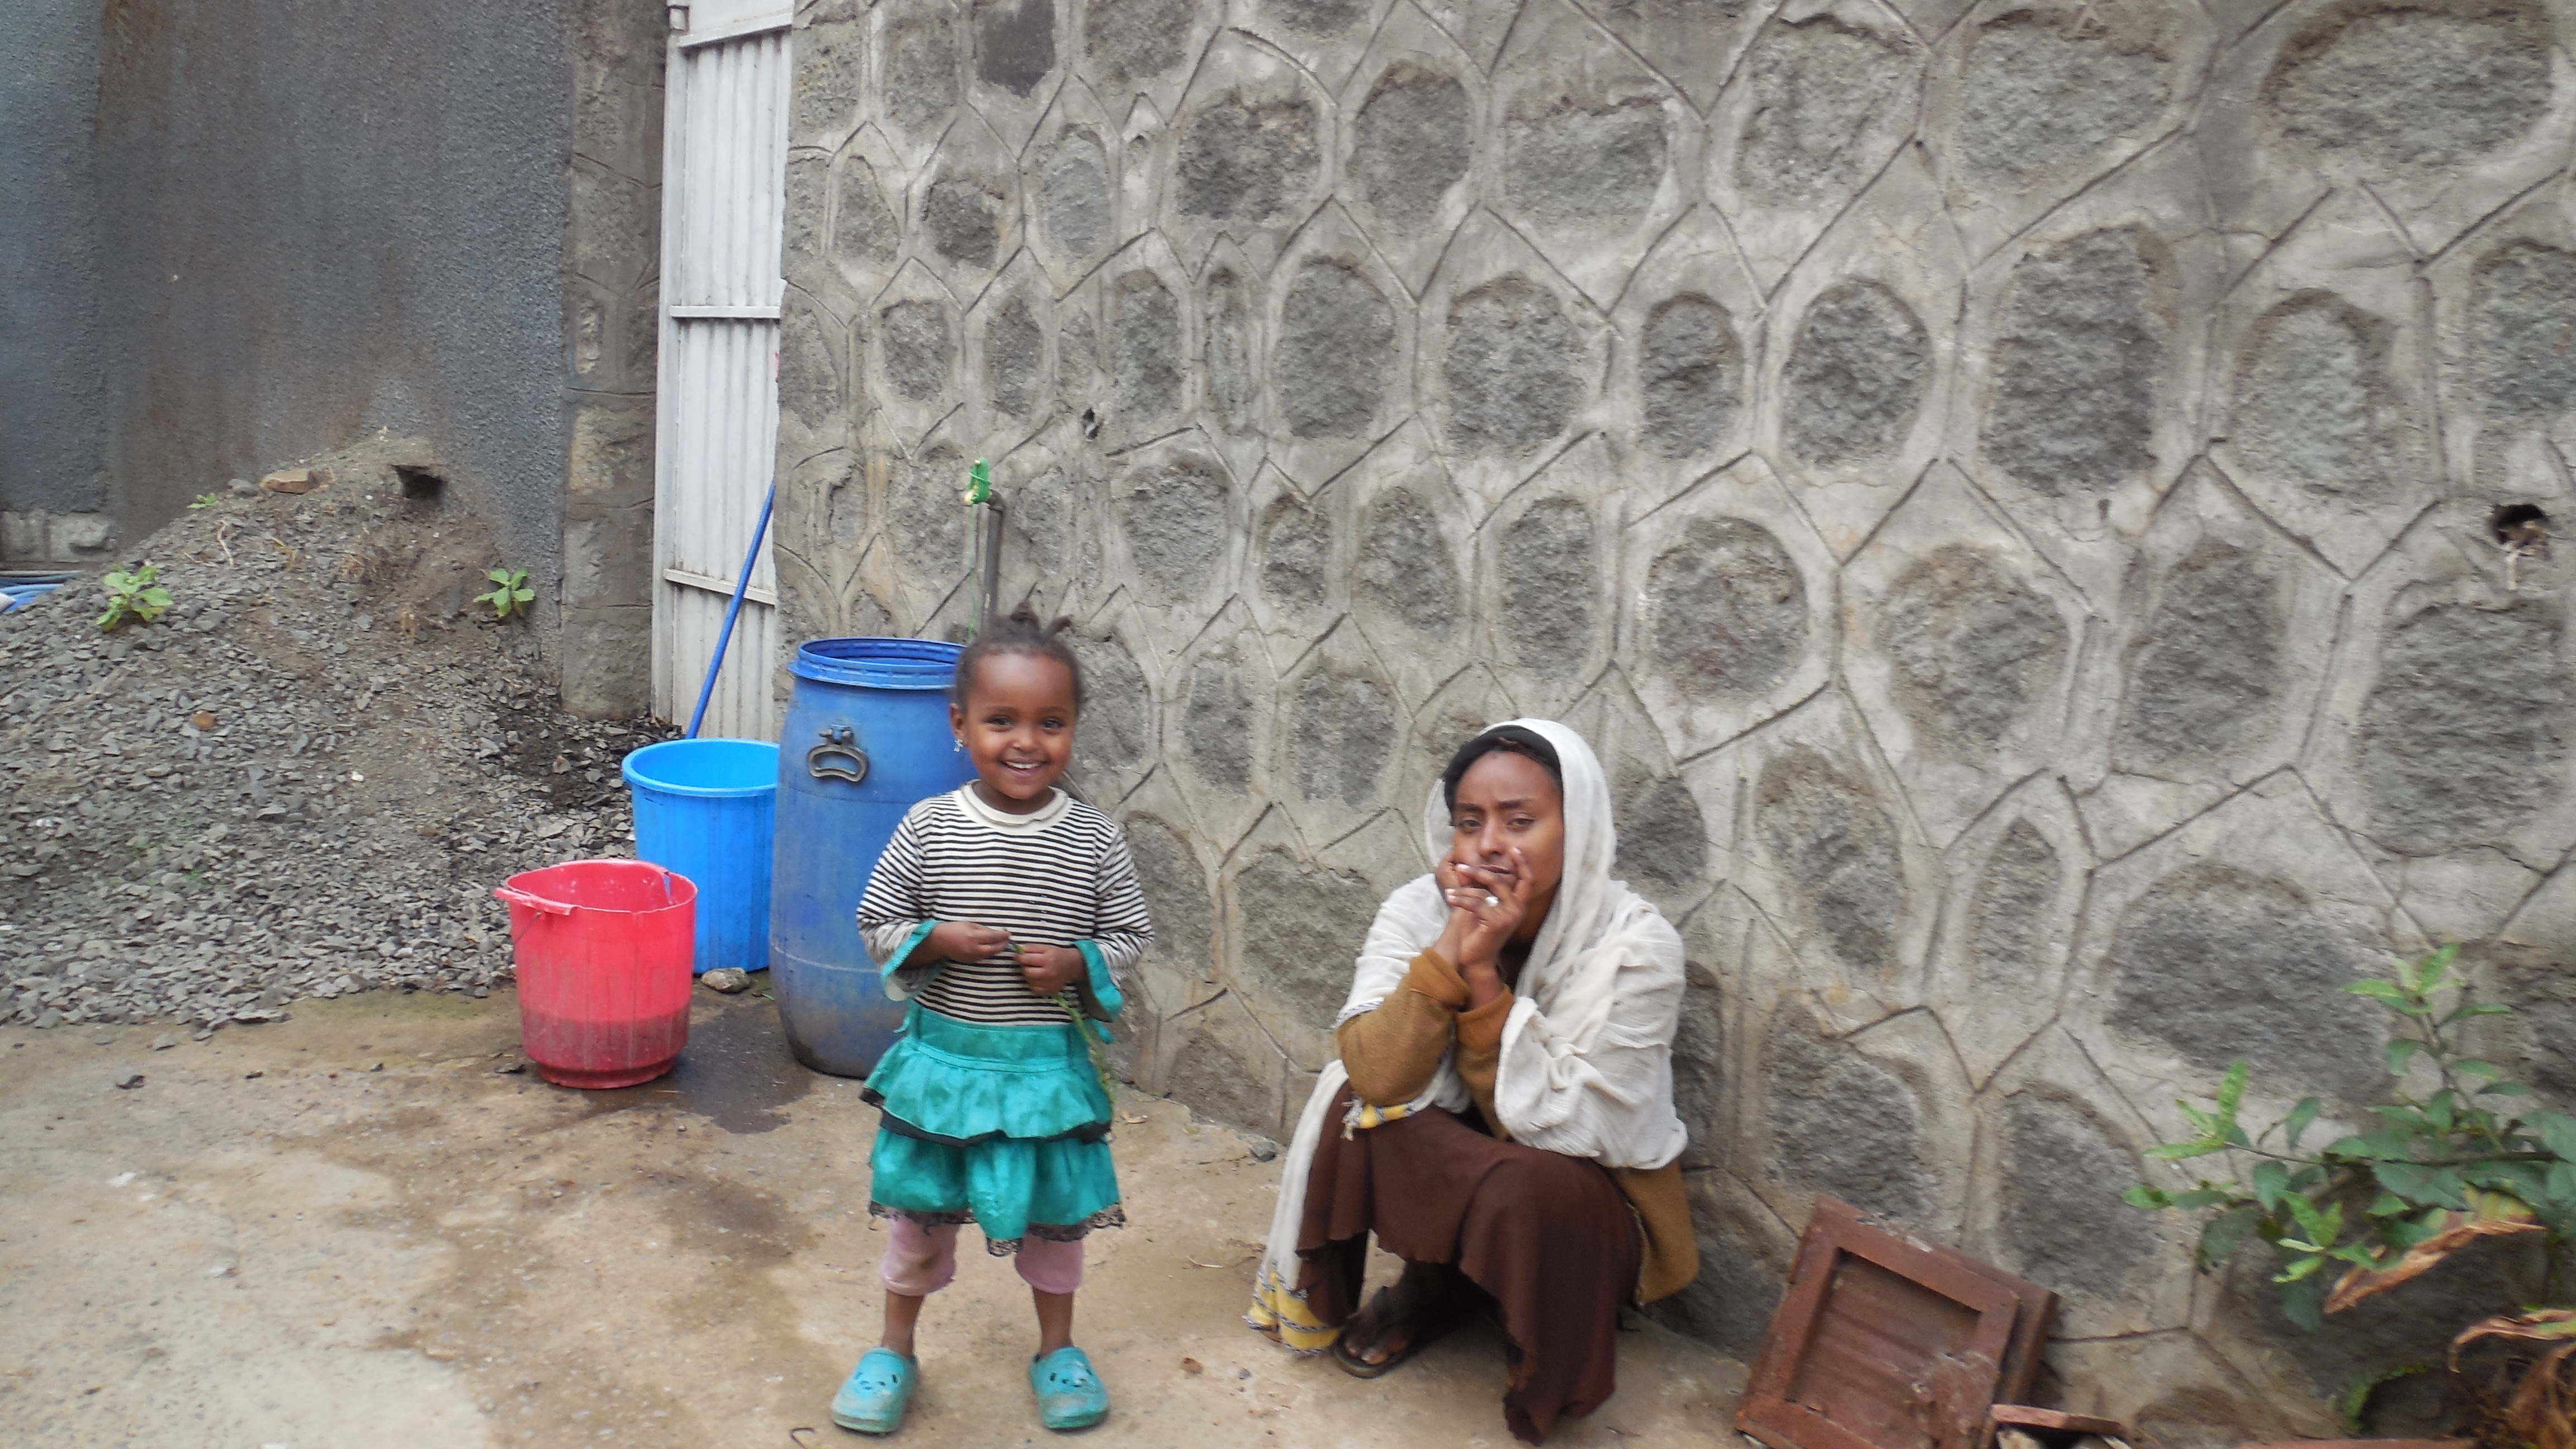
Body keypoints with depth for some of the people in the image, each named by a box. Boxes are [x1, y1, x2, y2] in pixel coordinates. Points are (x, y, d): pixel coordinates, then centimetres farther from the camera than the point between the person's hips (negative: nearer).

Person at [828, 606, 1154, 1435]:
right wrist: (933, 941, -20)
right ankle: (894, 1351, 39)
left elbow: (1130, 936, -1)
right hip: (942, 1056, 0)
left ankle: (1057, 1351, 41)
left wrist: (1077, 963, -19)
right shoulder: (928, 828, -9)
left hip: (1050, 1063, 0)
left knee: (1056, 1211, 18)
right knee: (922, 1209, 17)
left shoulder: (1095, 840, -9)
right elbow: (876, 924, -2)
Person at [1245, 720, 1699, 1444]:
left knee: (1531, 1187, -35)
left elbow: (1549, 1126, -25)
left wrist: (1483, 976, -31)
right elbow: (1377, 1076, -25)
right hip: (1453, 1172, 3)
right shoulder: (1418, 910, -13)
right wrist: (1450, 951, -33)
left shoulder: (1634, 944, -21)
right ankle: (1432, 1286, 3)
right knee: (1350, 1103, -23)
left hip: (1589, 1202, -3)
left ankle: (1552, 1379, -3)